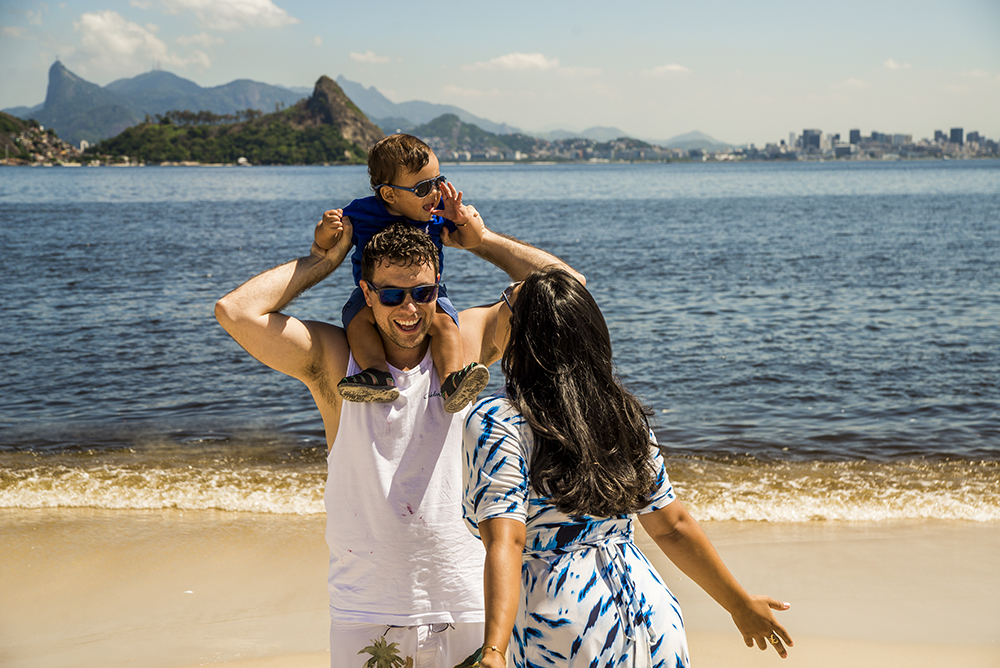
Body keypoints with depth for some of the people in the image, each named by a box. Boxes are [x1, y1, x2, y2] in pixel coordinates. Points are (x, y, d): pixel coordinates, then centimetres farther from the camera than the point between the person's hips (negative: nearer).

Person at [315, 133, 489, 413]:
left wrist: (462, 220, -22)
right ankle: (379, 374, -43)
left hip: (428, 294, 0)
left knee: (443, 321, -28)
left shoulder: (438, 213, -5)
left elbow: (472, 241, 1)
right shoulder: (361, 212, -10)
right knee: (357, 316, -29)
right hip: (373, 293, 0)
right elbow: (324, 244, -3)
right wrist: (325, 230, -28)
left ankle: (451, 382, -42)